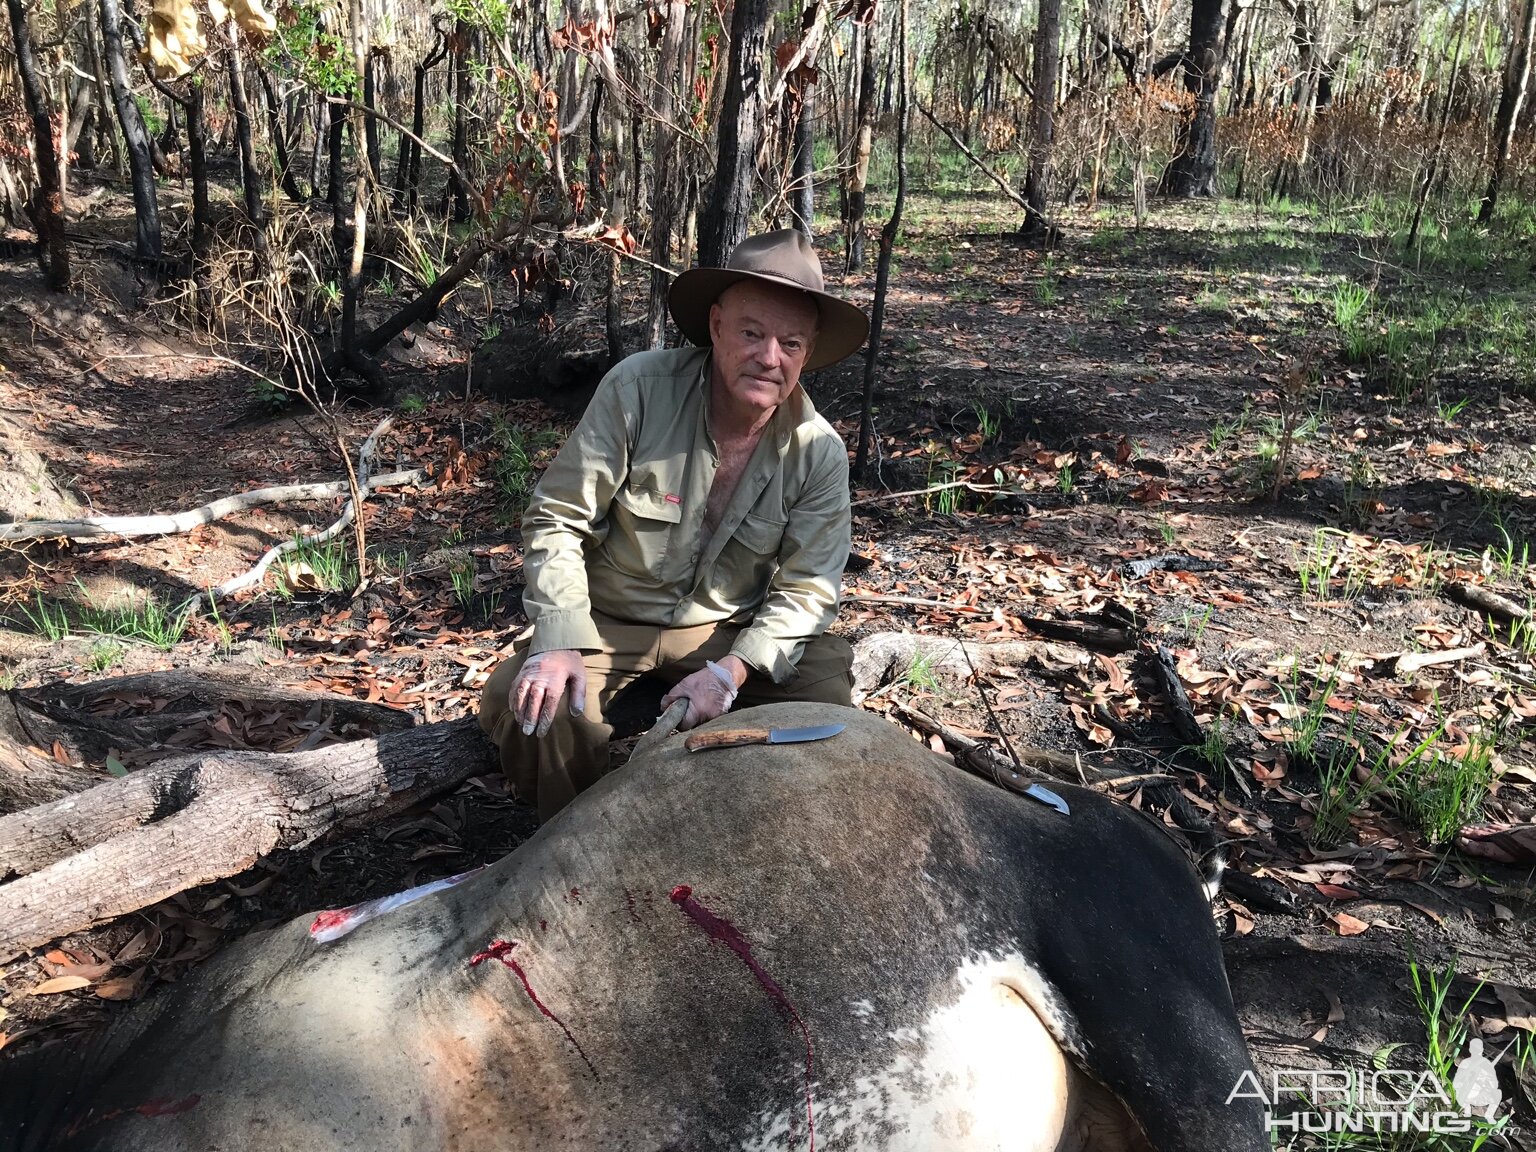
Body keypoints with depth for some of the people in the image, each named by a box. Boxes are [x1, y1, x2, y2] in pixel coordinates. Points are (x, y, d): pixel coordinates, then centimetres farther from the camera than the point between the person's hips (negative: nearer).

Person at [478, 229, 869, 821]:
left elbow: (806, 589, -9)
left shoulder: (820, 453, -12)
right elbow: (555, 519, -14)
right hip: (606, 620, -1)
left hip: (732, 633, 2)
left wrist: (728, 671, -25)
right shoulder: (638, 389, -19)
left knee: (825, 689, -22)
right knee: (526, 704, -27)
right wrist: (558, 642, -26)